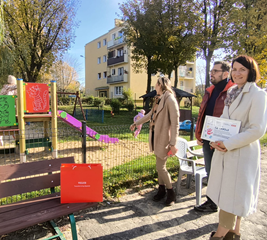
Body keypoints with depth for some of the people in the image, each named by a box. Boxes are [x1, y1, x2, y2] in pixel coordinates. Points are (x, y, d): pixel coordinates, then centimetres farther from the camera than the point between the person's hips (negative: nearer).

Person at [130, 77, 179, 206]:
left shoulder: (170, 100, -15)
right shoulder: (159, 99, 13)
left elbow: (175, 123, -18)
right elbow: (150, 114, 25)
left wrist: (173, 144, -21)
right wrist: (136, 123, 32)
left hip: (164, 138, -8)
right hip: (156, 136, 8)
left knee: (160, 166, -2)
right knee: (159, 165, 15)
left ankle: (171, 192, 19)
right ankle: (161, 189, 30)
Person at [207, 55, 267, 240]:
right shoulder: (231, 92, 9)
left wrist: (228, 144, -18)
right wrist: (216, 139, -2)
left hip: (242, 153, -7)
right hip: (224, 150, 7)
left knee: (232, 194, 6)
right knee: (229, 192, 17)